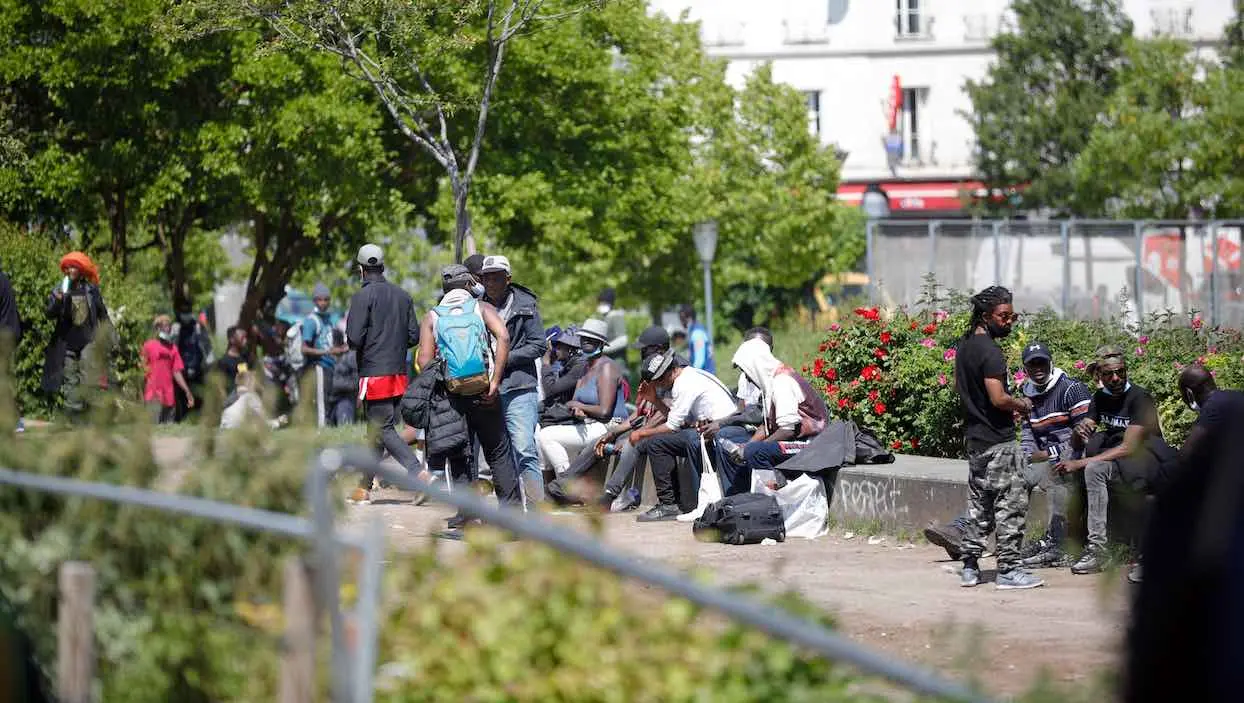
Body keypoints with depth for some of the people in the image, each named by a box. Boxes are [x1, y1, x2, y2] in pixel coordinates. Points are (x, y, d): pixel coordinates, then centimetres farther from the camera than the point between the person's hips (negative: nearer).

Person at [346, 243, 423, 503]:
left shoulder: (363, 296, -10)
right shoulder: (402, 296, 10)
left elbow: (355, 338, -15)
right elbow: (414, 336, 9)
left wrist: (352, 343, 7)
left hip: (374, 373, -7)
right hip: (399, 372, 7)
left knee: (384, 430, -8)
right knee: (378, 429, 13)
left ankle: (418, 474, -23)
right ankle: (365, 486, 18)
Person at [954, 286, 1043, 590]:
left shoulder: (964, 345, 11)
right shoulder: (989, 352, -18)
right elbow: (998, 399, -26)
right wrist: (1021, 404, -6)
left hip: (974, 437, 9)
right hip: (998, 441, -9)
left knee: (979, 504, 15)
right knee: (1011, 505, -3)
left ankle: (970, 567, 17)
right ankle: (1008, 570, -2)